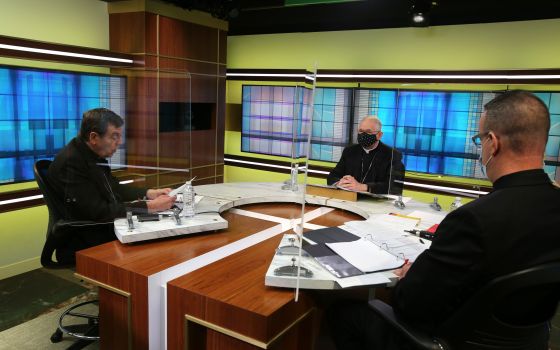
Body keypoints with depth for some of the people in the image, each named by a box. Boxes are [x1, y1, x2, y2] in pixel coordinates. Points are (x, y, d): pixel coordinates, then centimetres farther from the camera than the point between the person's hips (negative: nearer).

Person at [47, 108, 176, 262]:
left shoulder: (91, 155, 3)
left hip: (103, 232, 8)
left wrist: (149, 193, 2)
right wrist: (150, 207, -23)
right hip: (83, 248, -8)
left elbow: (114, 188, 16)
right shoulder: (71, 162, -22)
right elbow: (99, 212, -25)